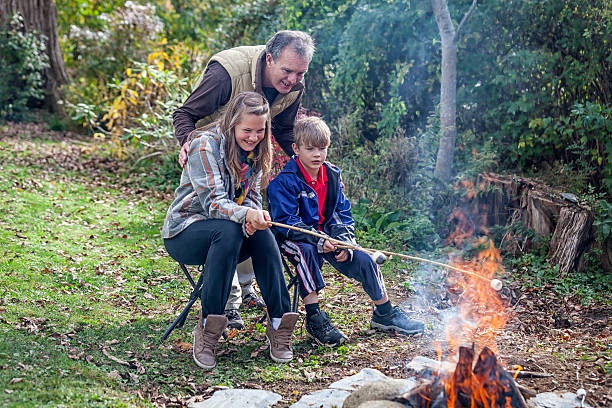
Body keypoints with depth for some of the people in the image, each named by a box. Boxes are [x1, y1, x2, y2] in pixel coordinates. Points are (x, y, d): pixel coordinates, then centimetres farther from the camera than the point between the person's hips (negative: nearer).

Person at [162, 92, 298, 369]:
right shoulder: (206, 146, -17)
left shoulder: (256, 152, 4)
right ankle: (207, 328, -32)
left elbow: (252, 198, 3)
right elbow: (213, 202, -24)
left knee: (262, 235, -26)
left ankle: (278, 325, -22)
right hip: (184, 232, -5)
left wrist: (255, 217, -23)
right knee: (228, 230, -36)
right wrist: (246, 214, -44)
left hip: (227, 234, 5)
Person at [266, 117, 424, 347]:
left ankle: (384, 315, 14)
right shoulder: (285, 181, -15)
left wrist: (344, 241, -10)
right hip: (293, 239, -5)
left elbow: (343, 213, 9)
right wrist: (319, 240, -31)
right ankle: (314, 319, -30)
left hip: (327, 236, 6)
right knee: (306, 251, -39)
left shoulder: (332, 175, 5)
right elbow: (285, 222, -20)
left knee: (363, 261, -8)